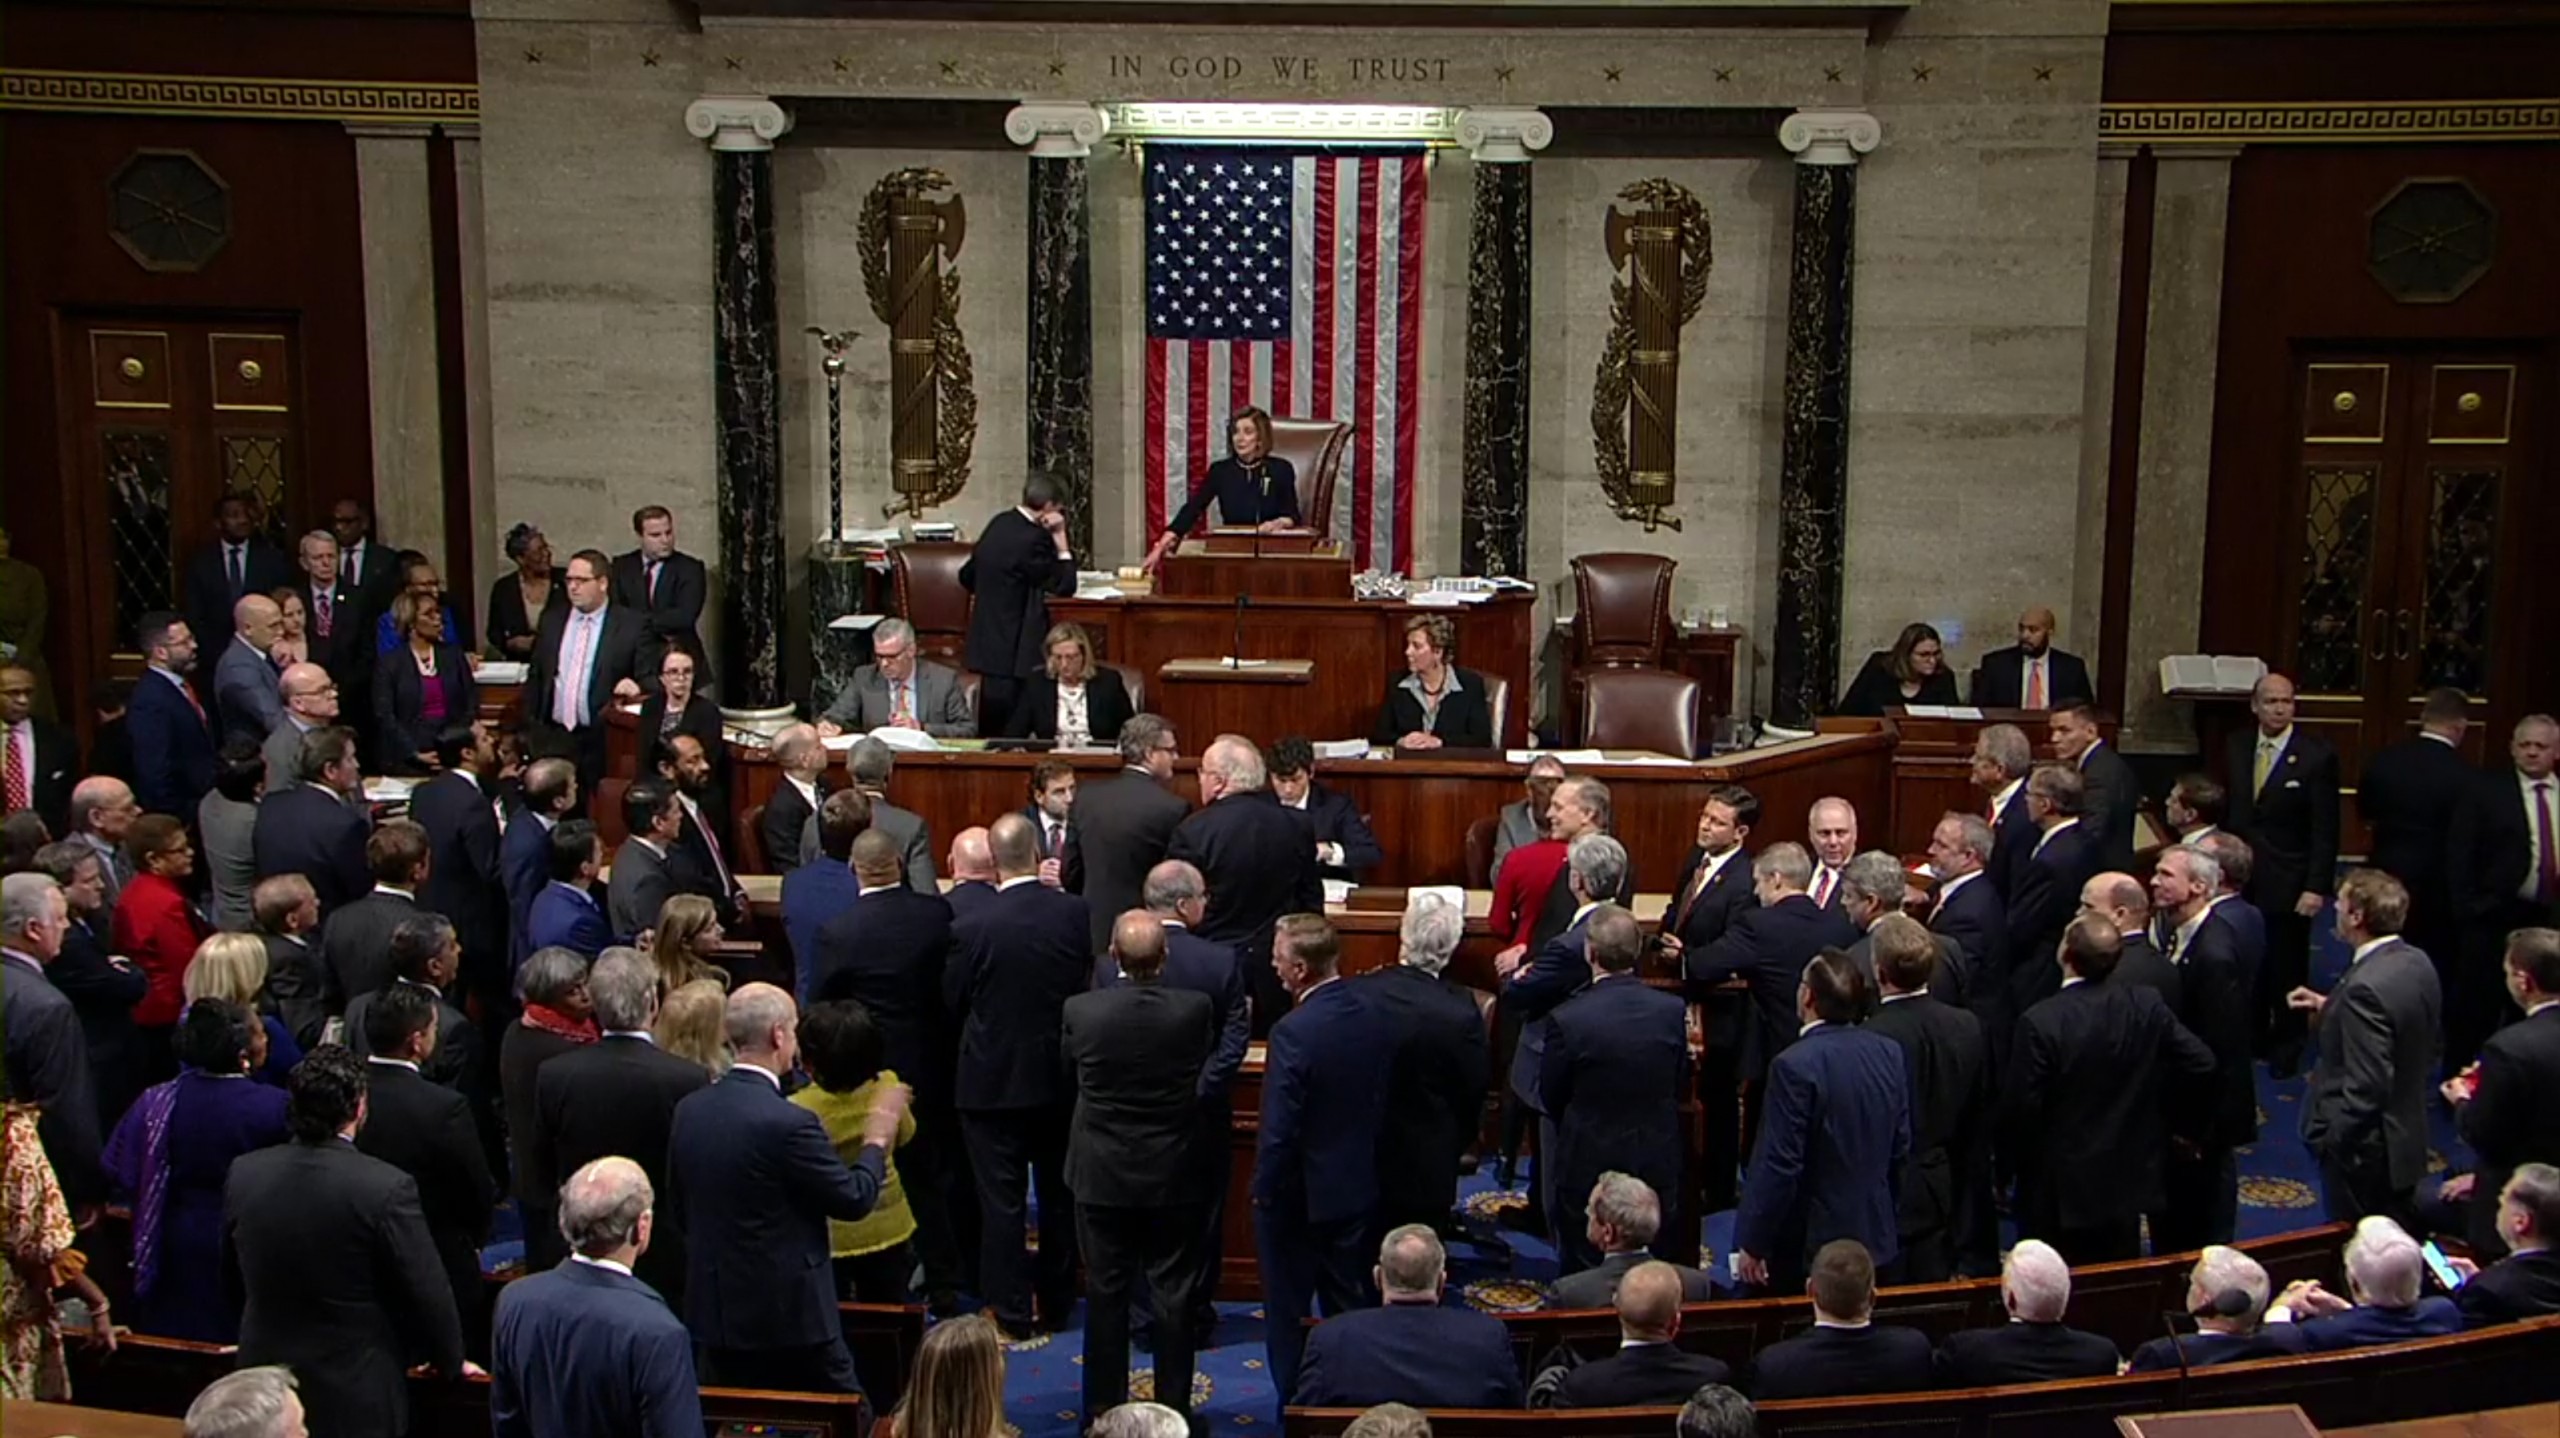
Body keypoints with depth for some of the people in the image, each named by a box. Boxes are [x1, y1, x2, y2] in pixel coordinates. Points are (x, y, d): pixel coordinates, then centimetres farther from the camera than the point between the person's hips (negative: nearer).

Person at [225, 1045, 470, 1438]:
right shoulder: (386, 1188, -22)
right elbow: (427, 1292, -14)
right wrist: (451, 1362, 3)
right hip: (357, 1395, -4)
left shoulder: (243, 1173, -7)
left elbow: (230, 1272, 9)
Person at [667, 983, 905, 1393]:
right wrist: (877, 1139, 5)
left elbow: (678, 1204, 11)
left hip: (713, 1309, 7)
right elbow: (854, 1199, -11)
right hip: (790, 1312, -7)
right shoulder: (789, 1123, -21)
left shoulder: (688, 1109, 0)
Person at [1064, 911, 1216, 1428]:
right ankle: (1175, 1409, 19)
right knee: (1173, 1293, 11)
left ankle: (1104, 1410, 20)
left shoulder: (1081, 1011, -17)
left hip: (1103, 1175, 0)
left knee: (1105, 1293, 11)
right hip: (1173, 1175, 0)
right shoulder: (1196, 1009, -16)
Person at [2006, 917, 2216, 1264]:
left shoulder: (2040, 1023, -23)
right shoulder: (2148, 1007, -8)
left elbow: (2019, 1109, -20)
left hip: (2058, 1192, -5)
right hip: (2127, 1181, 5)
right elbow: (2201, 1063, -3)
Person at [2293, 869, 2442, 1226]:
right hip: (2408, 1138, 9)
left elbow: (2368, 1085, -28)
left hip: (2362, 1146, -9)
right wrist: (2329, 1009, 11)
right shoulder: (2418, 964, 0)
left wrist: (2334, 1141, -17)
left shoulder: (2365, 986, -28)